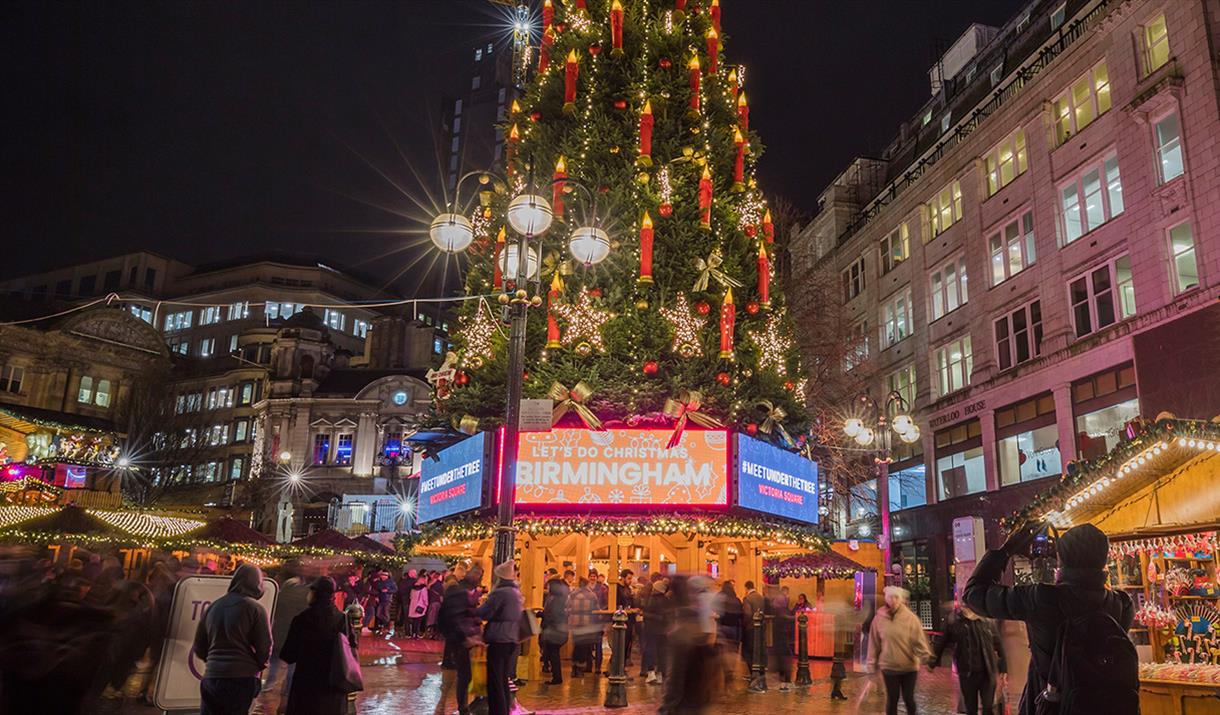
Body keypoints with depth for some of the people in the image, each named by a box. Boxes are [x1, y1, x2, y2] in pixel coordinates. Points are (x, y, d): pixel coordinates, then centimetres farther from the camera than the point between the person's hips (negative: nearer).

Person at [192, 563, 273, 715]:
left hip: (212, 676, 5)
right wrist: (257, 666, 12)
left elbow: (199, 647, 14)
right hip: (243, 678, -5)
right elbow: (265, 648, -7)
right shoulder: (255, 608, -6)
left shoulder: (213, 606, 9)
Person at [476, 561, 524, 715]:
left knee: (495, 682, -1)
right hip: (511, 640, 8)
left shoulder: (499, 593, -16)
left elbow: (484, 614, -14)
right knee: (504, 681, 16)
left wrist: (472, 611, 4)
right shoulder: (517, 592, 11)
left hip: (498, 641, -8)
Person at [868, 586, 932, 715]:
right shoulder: (879, 619, -3)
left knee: (908, 698, 7)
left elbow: (919, 639, -10)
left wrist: (925, 656, -25)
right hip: (889, 666, 1)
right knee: (892, 699, 8)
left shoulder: (910, 618, -7)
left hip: (909, 666, -1)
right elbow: (874, 642, 4)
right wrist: (873, 662, 8)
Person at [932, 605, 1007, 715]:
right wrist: (933, 663, 13)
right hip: (967, 673, 0)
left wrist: (1003, 669, 4)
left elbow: (999, 647, 6)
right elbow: (941, 644, 6)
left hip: (987, 673, 0)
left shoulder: (987, 623, 0)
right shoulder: (954, 624, -3)